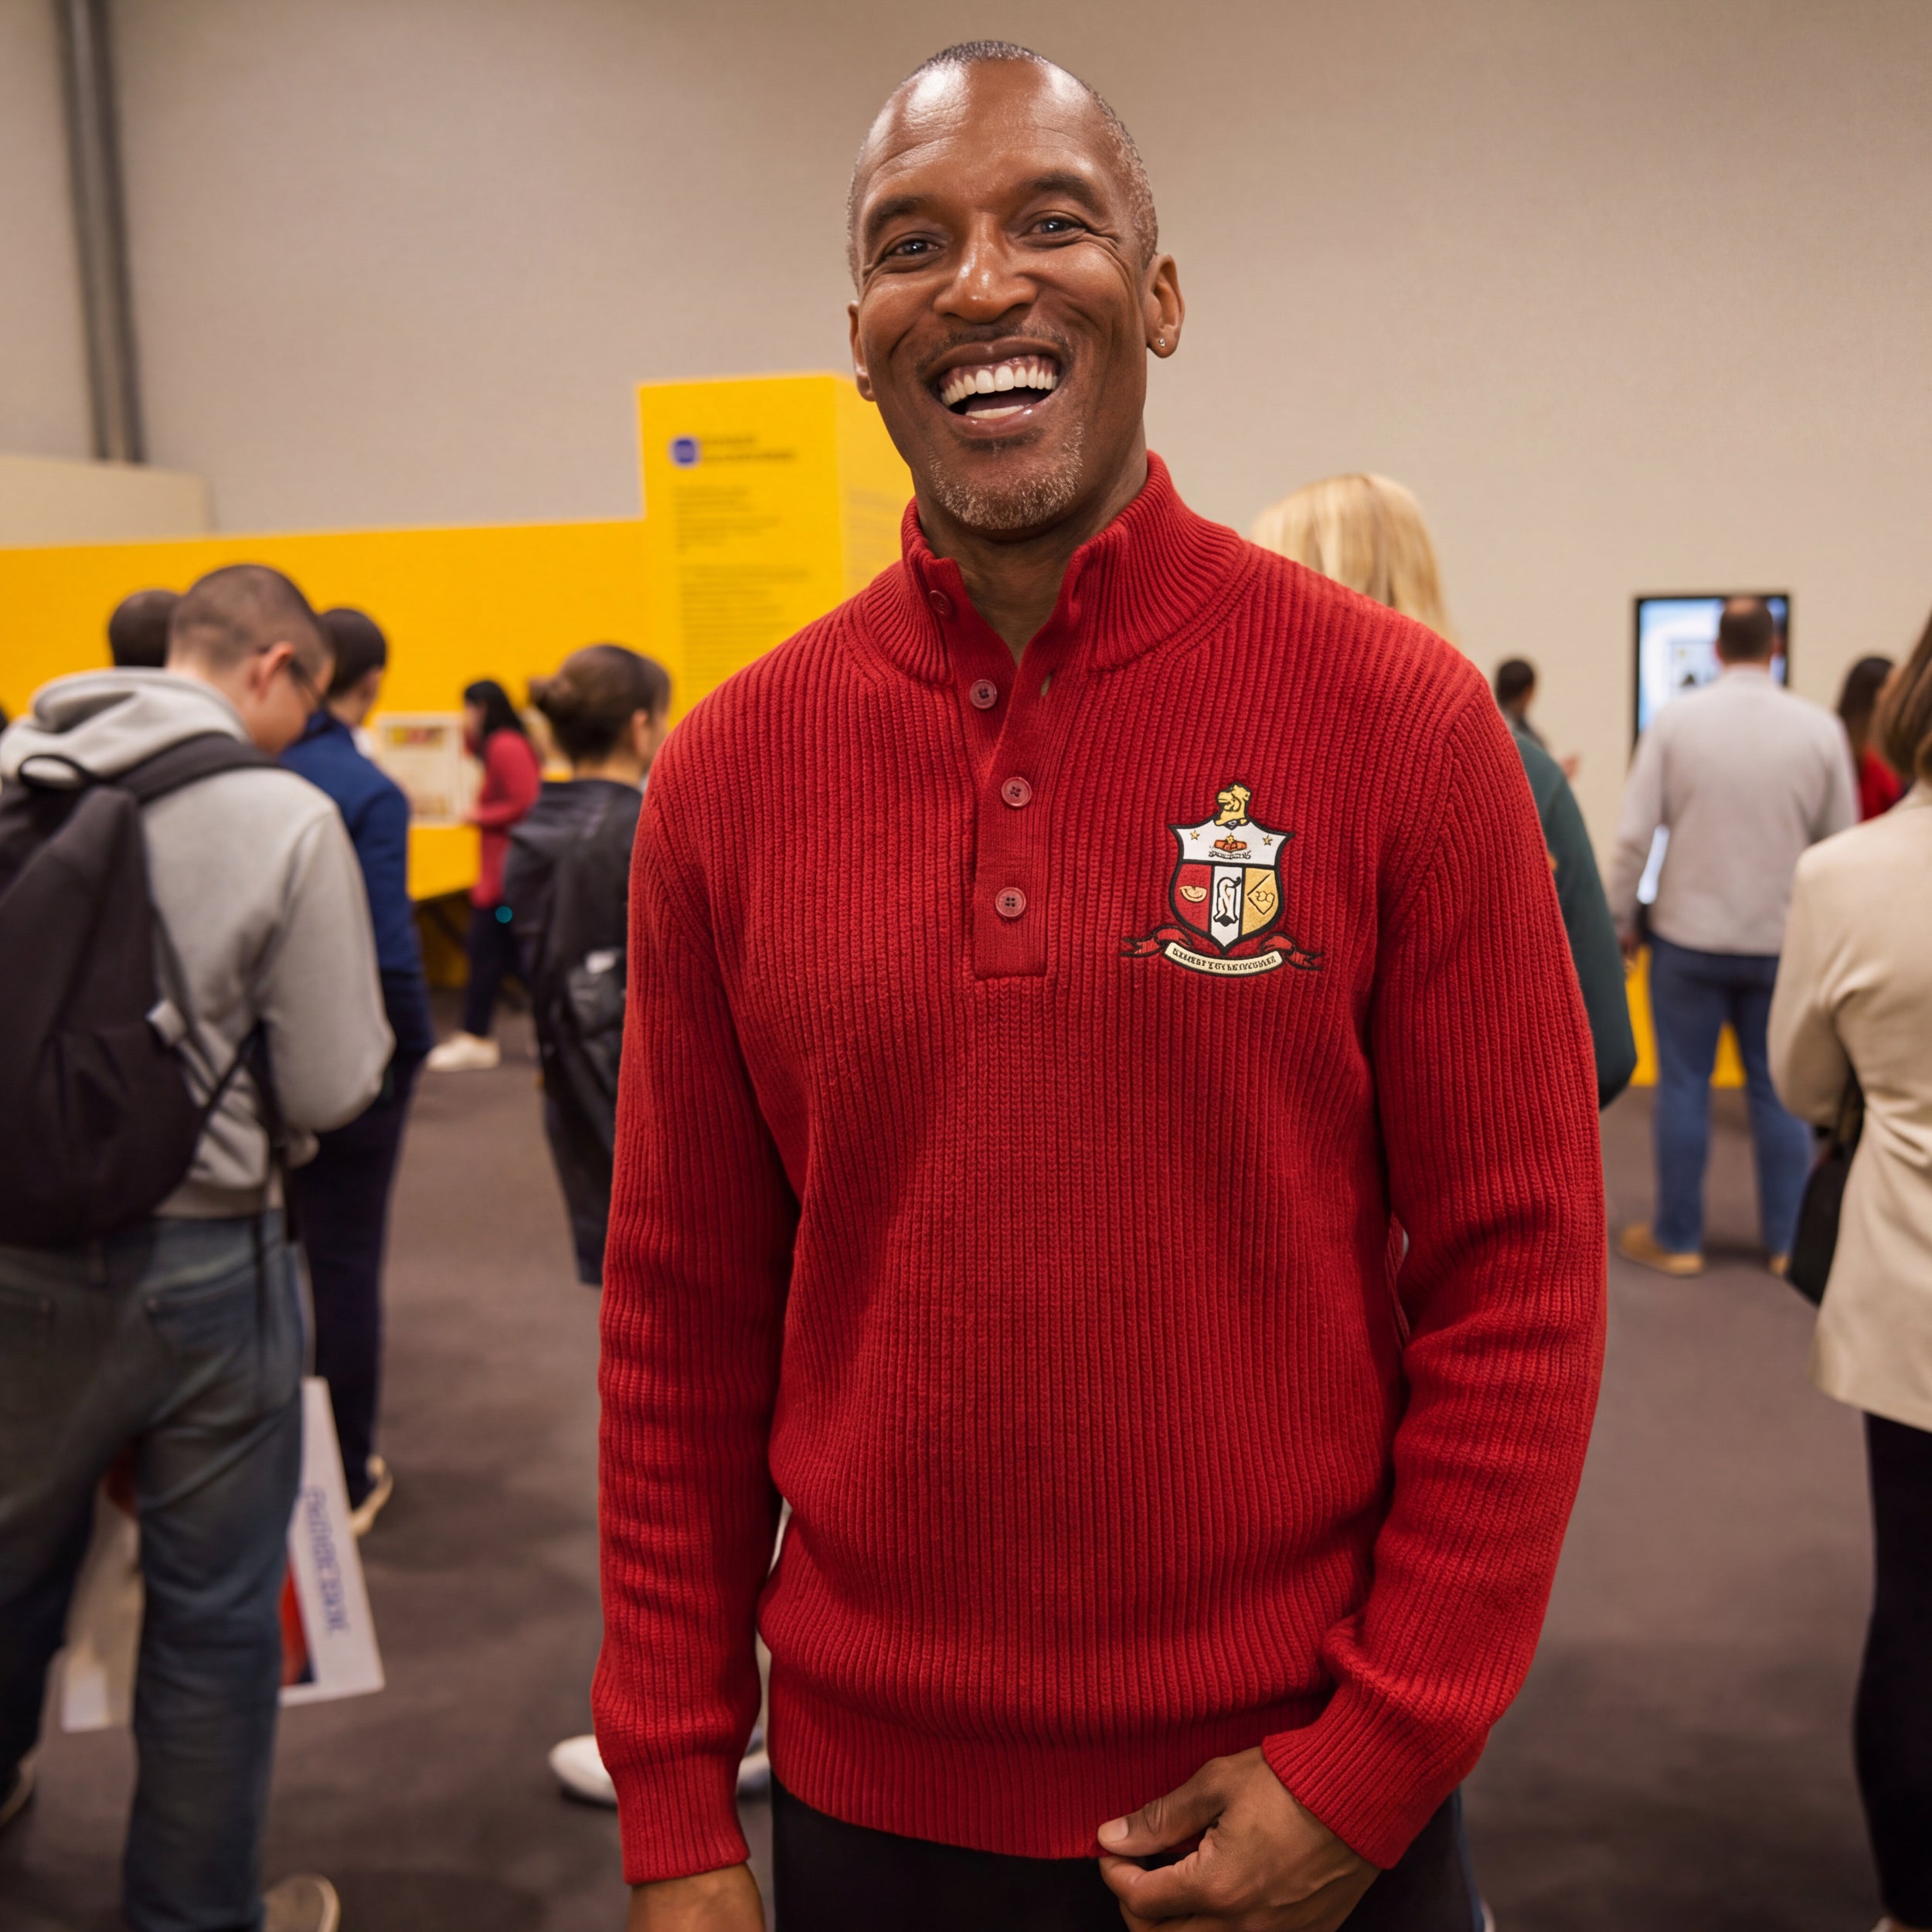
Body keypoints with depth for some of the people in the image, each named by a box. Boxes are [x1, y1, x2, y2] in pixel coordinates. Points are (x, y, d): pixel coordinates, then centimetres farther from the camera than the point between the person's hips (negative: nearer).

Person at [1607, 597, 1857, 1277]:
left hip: (1689, 935, -1)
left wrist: (1621, 918, 1)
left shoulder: (1674, 719, -9)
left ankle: (1677, 1239, 16)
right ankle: (1786, 1240, 20)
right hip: (1783, 940, 1)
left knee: (1684, 1085, 8)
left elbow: (1635, 833, -11)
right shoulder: (1820, 729, -5)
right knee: (1780, 1090, 12)